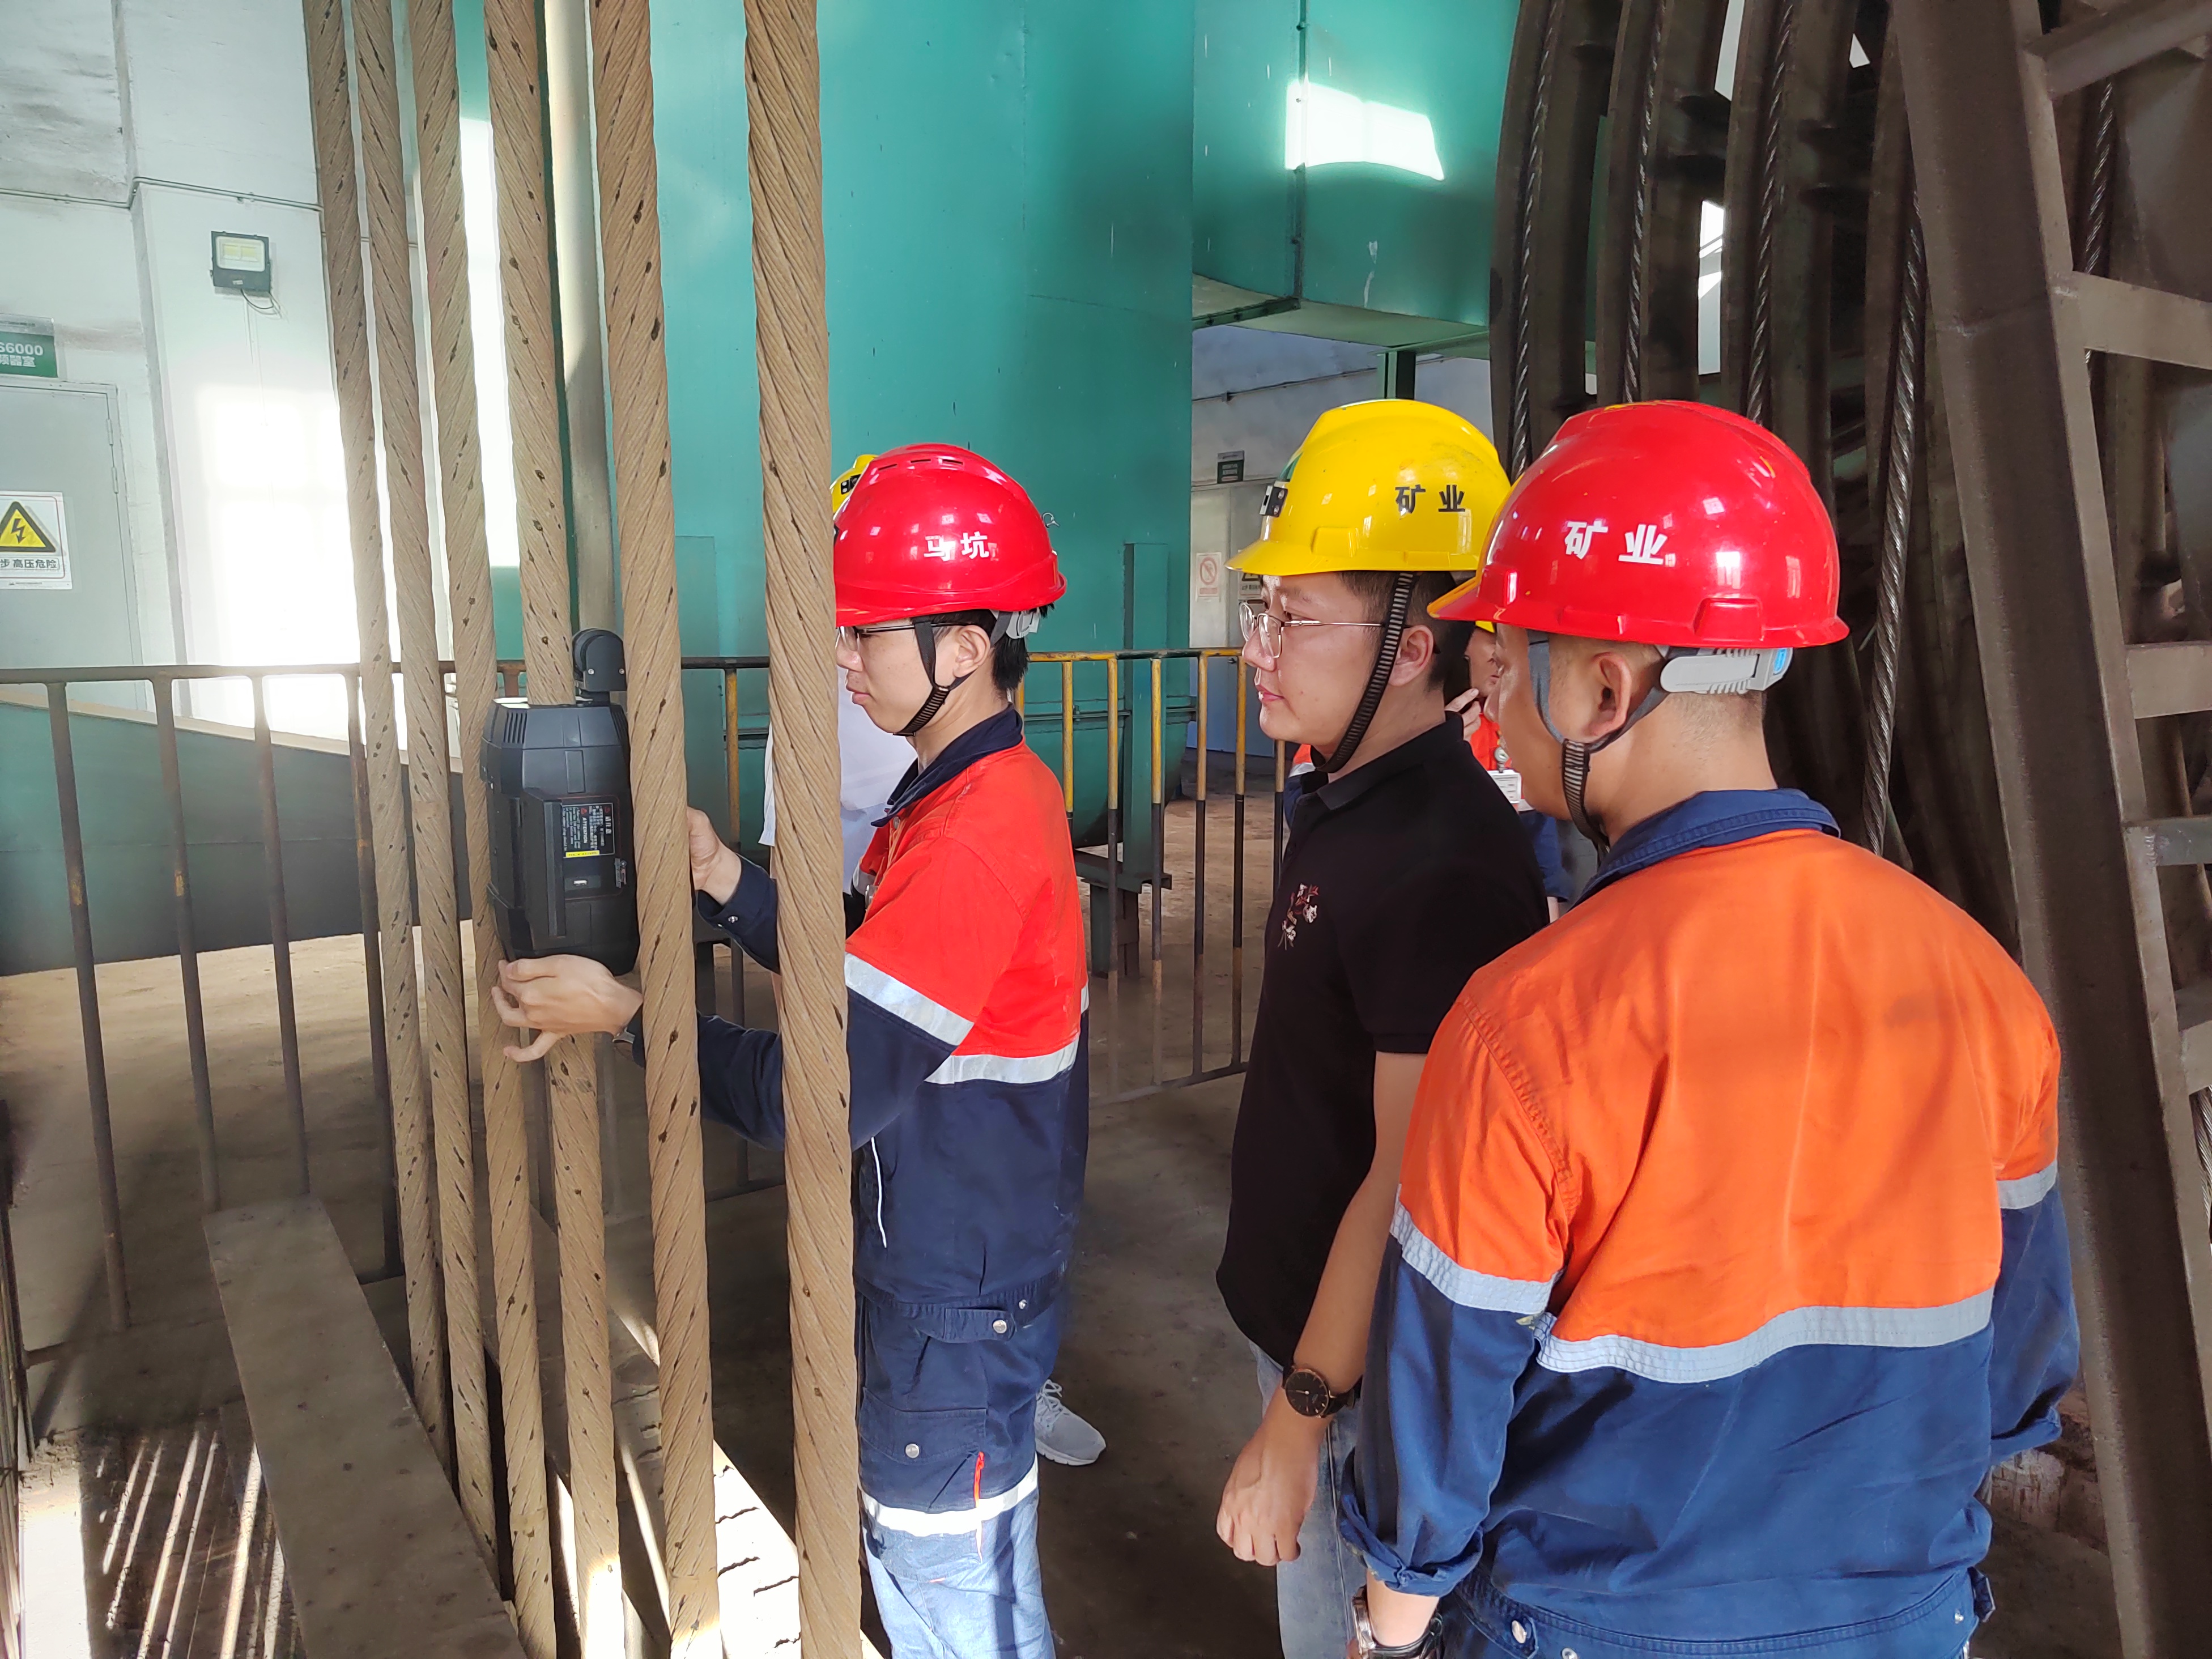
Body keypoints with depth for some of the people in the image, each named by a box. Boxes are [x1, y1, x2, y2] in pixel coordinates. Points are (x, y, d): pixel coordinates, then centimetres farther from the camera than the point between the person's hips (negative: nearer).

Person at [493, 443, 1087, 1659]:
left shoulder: (975, 838, -28)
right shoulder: (995, 792, 5)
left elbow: (830, 1091, -28)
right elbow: (871, 982, 8)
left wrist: (627, 1013, -19)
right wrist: (722, 879, -3)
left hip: (958, 1295, -9)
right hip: (949, 1255, 9)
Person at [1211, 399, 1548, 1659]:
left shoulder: (1446, 869, -29)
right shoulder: (1346, 804, 2)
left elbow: (1409, 1182, -27)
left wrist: (1297, 1421, -21)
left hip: (1362, 1367, -9)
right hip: (1295, 1309, 9)